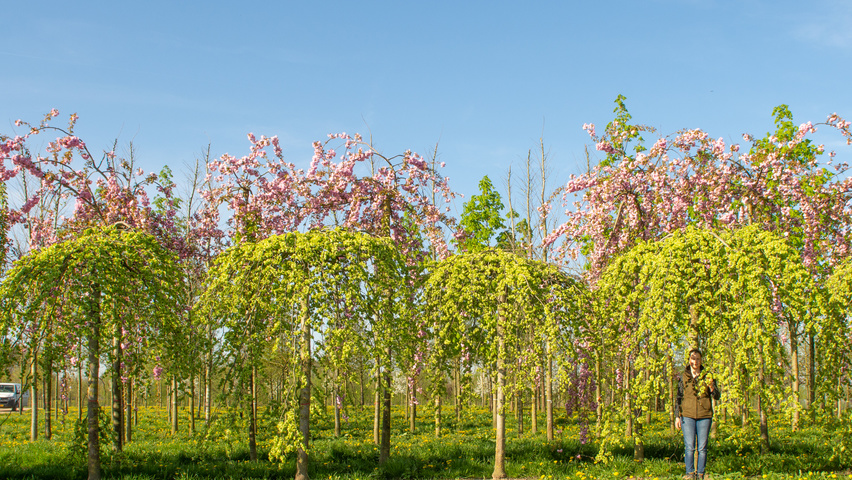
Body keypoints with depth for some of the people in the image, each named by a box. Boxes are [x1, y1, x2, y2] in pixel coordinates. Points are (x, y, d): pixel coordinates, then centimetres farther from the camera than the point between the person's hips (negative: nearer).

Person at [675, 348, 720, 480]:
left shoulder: (707, 376, 6)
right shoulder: (683, 377, 7)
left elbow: (717, 396, 2)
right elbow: (679, 398, 11)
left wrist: (712, 387, -19)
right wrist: (677, 416, 5)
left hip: (704, 416, 0)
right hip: (688, 416, 0)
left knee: (702, 447, 2)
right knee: (689, 446, -4)